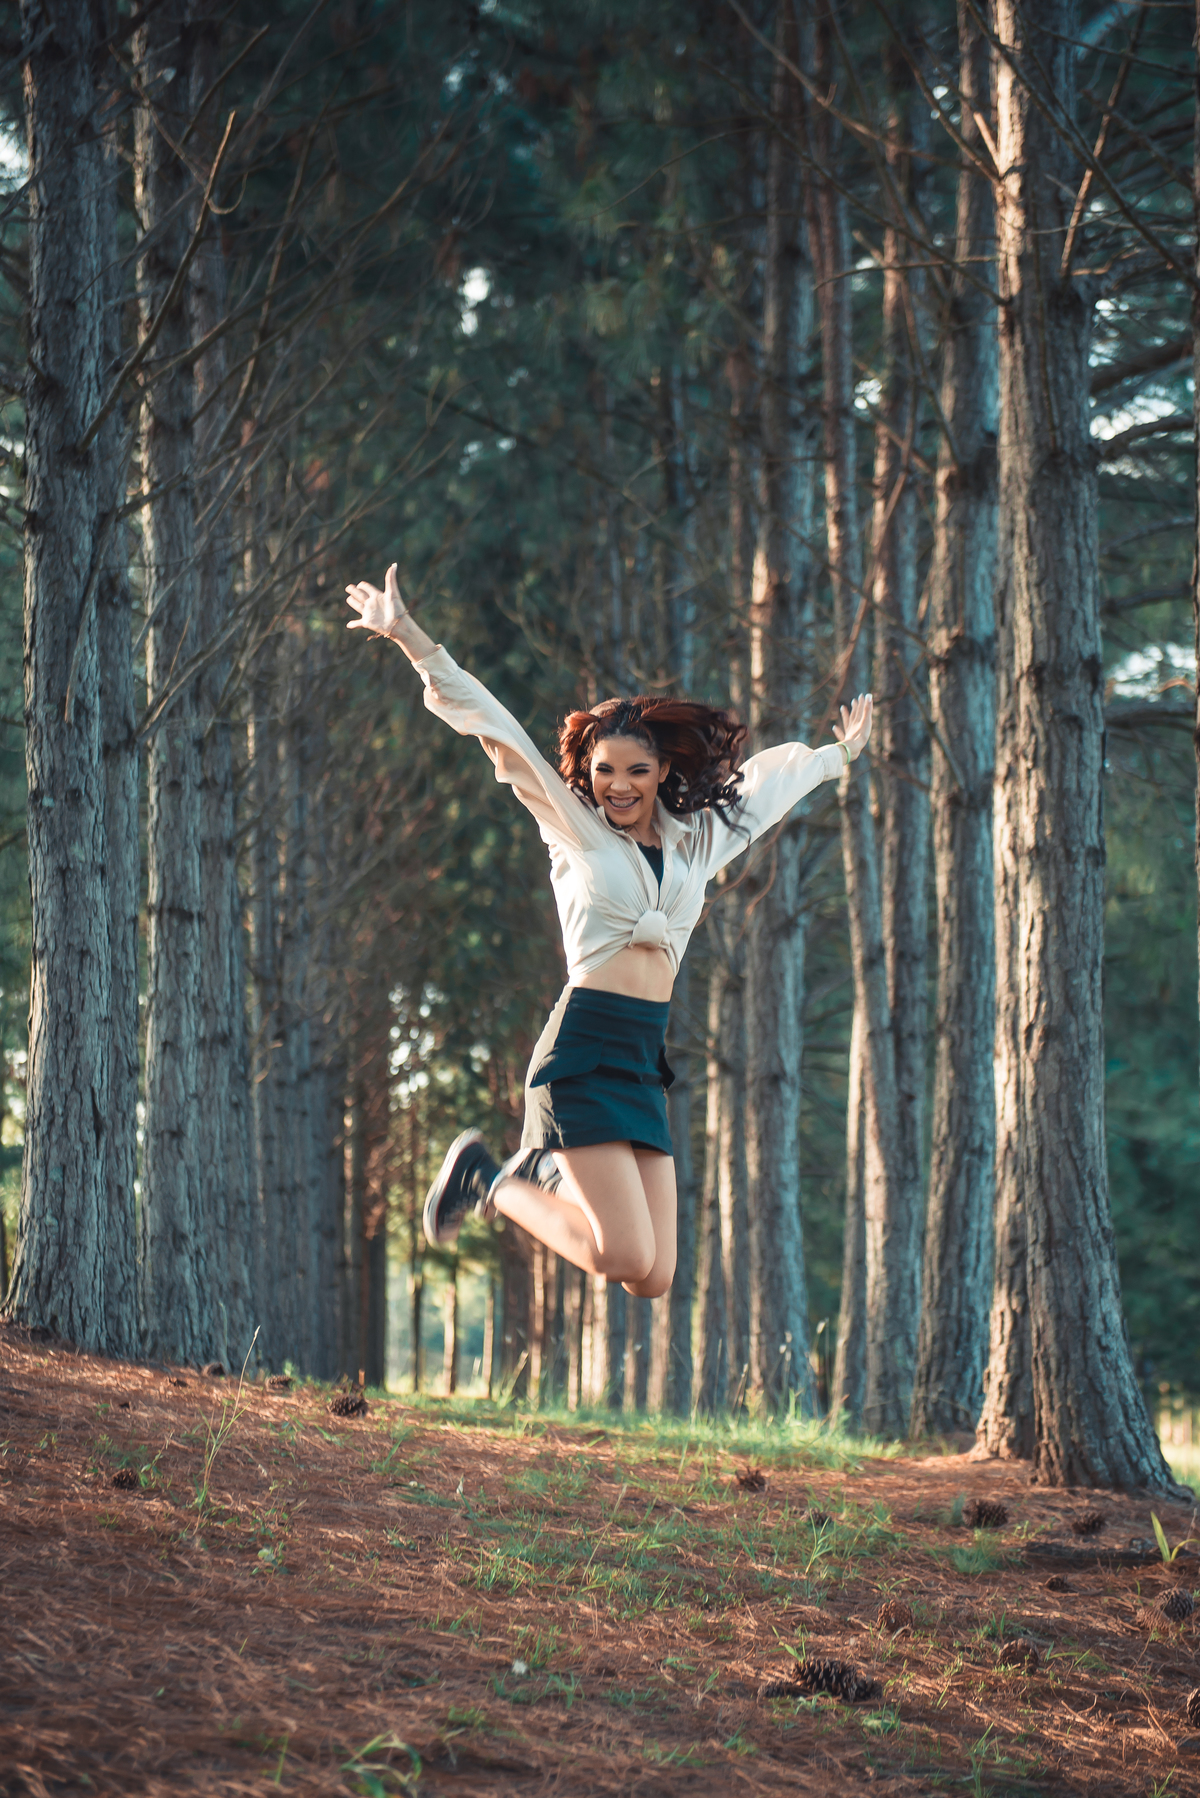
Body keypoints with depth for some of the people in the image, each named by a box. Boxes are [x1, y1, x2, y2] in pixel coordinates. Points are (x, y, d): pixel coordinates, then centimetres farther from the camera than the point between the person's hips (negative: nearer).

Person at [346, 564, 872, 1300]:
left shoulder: (695, 841, 16)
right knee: (626, 1257, -17)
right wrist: (412, 641, -7)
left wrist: (836, 755, 51)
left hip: (644, 1063, 6)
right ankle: (489, 1181, 6)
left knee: (653, 1279, -2)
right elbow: (491, 725, -1)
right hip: (586, 1049, -6)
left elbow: (770, 778, 34)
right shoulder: (576, 828, 4)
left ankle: (547, 1172, 23)